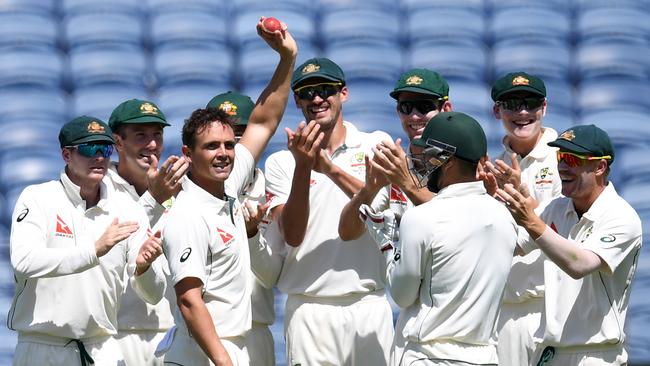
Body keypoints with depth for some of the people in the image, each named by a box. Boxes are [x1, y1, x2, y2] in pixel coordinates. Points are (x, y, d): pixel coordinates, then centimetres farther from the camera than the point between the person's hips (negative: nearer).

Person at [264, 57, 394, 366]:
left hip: (370, 305, 0)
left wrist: (331, 169, -20)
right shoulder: (281, 162, 7)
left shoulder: (376, 145, 7)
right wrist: (303, 167, -17)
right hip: (309, 311, 0)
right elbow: (293, 235, -6)